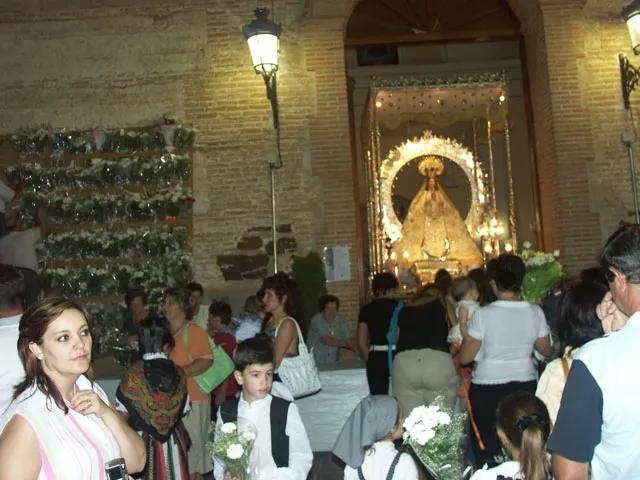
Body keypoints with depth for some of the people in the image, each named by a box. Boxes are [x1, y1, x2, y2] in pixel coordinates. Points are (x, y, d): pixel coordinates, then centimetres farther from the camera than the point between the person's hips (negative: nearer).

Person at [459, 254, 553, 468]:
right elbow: (547, 351, 9)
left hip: (487, 388, -3)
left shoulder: (483, 314, -14)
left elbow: (465, 358, -9)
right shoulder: (535, 312, -4)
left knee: (486, 450, 9)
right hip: (525, 384, 4)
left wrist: (465, 336, 8)